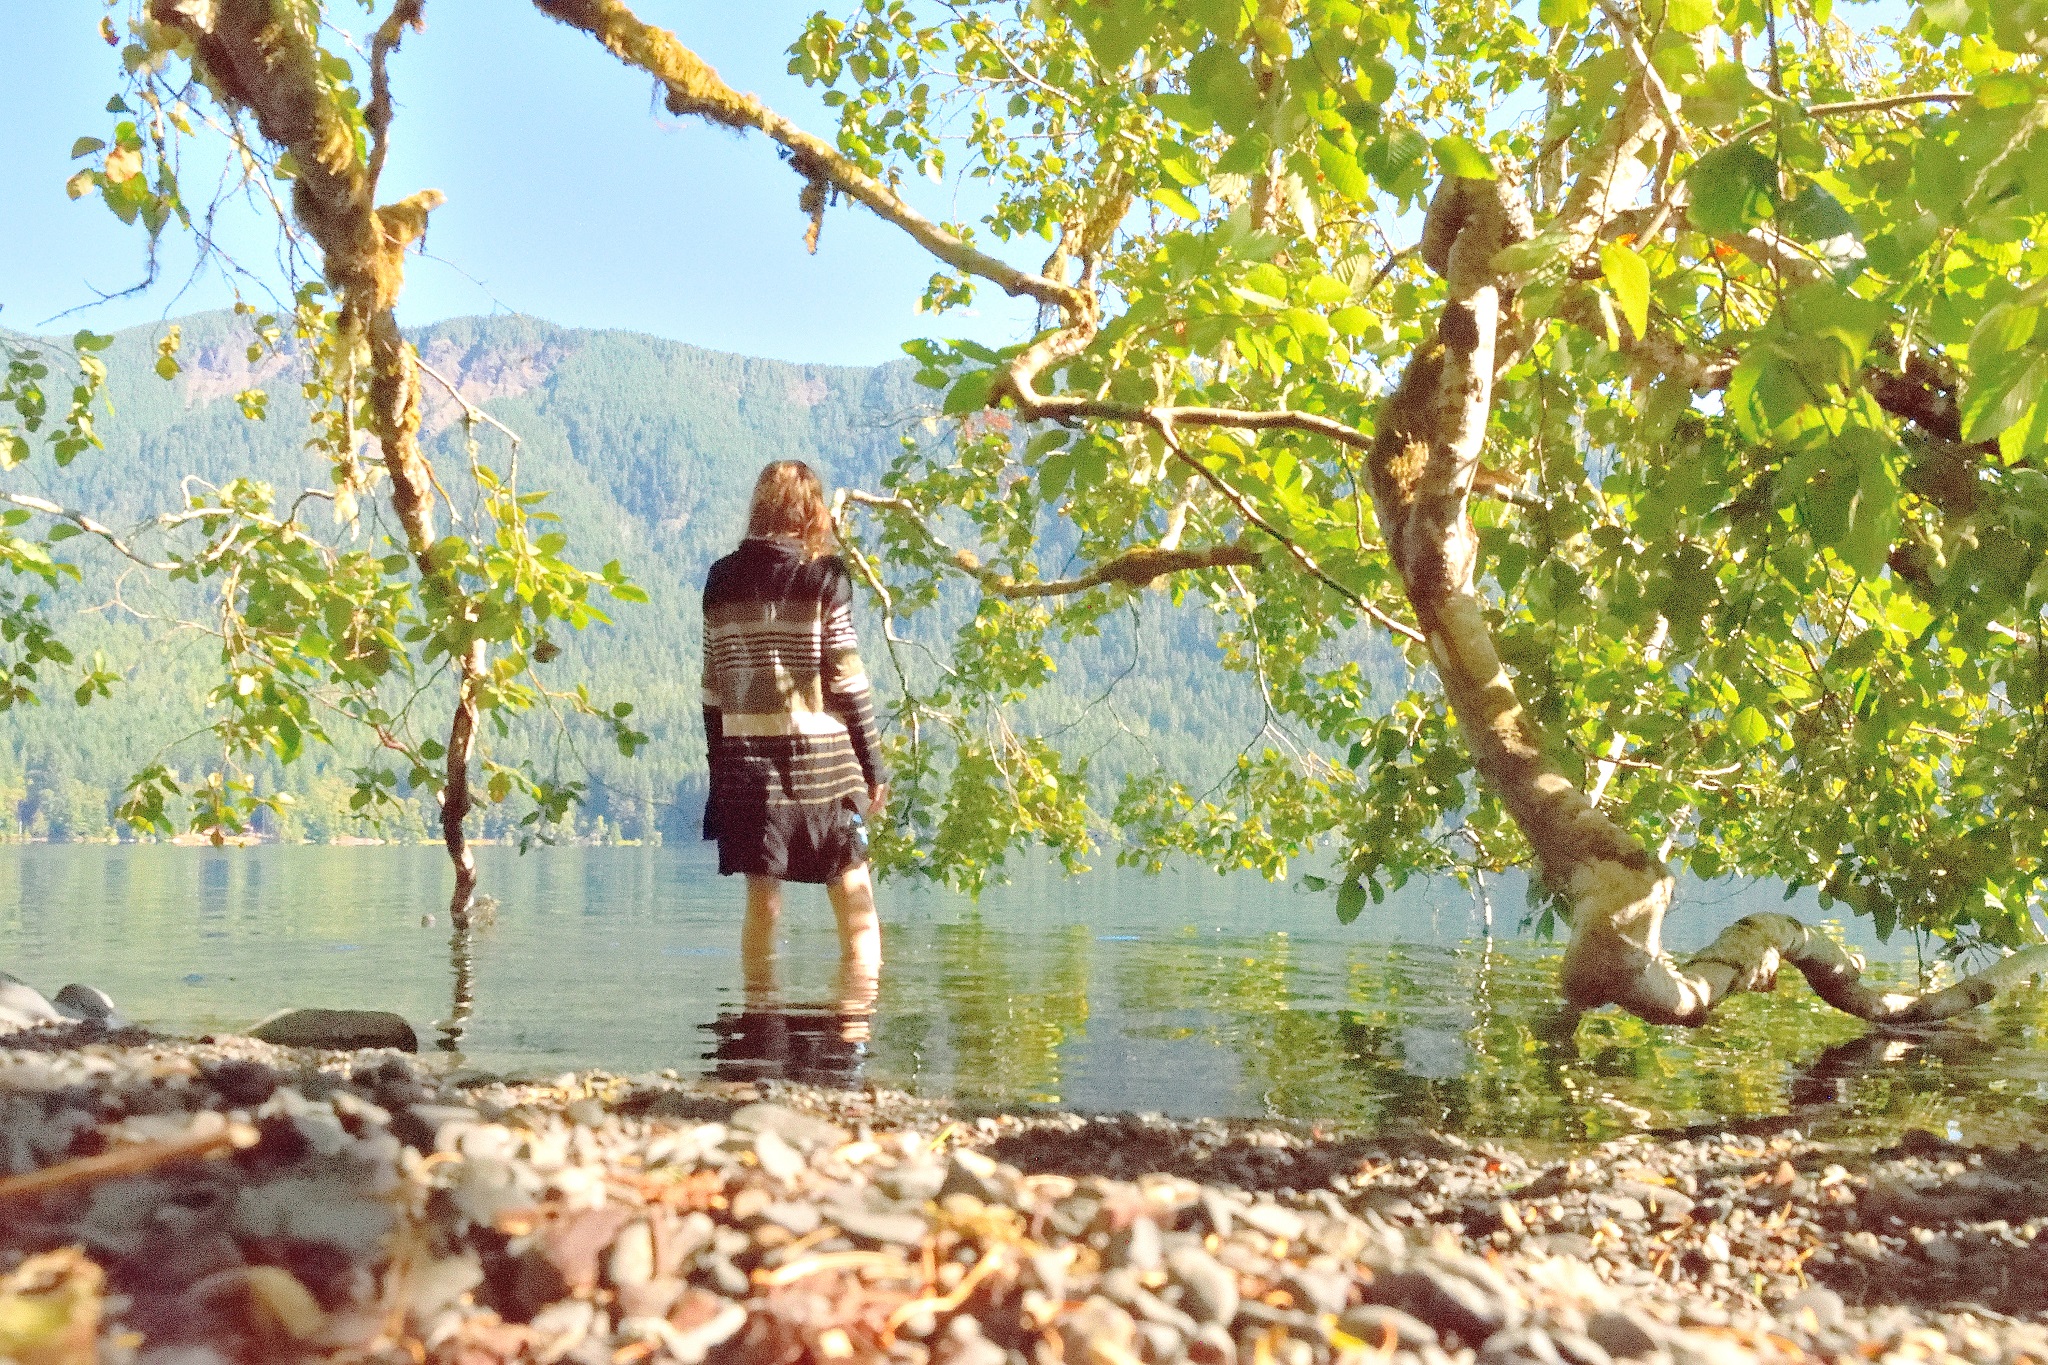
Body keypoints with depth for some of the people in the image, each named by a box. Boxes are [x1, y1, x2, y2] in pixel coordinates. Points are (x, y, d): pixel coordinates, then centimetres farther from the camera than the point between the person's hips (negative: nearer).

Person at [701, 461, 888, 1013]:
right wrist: (873, 770, -1)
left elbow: (712, 685, 8)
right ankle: (858, 1010, -2)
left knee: (762, 901, 10)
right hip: (819, 759, -4)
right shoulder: (823, 576, -4)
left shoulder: (722, 579, 7)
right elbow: (847, 681, -6)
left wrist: (719, 767, 15)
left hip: (745, 761, 4)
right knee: (856, 904, 4)